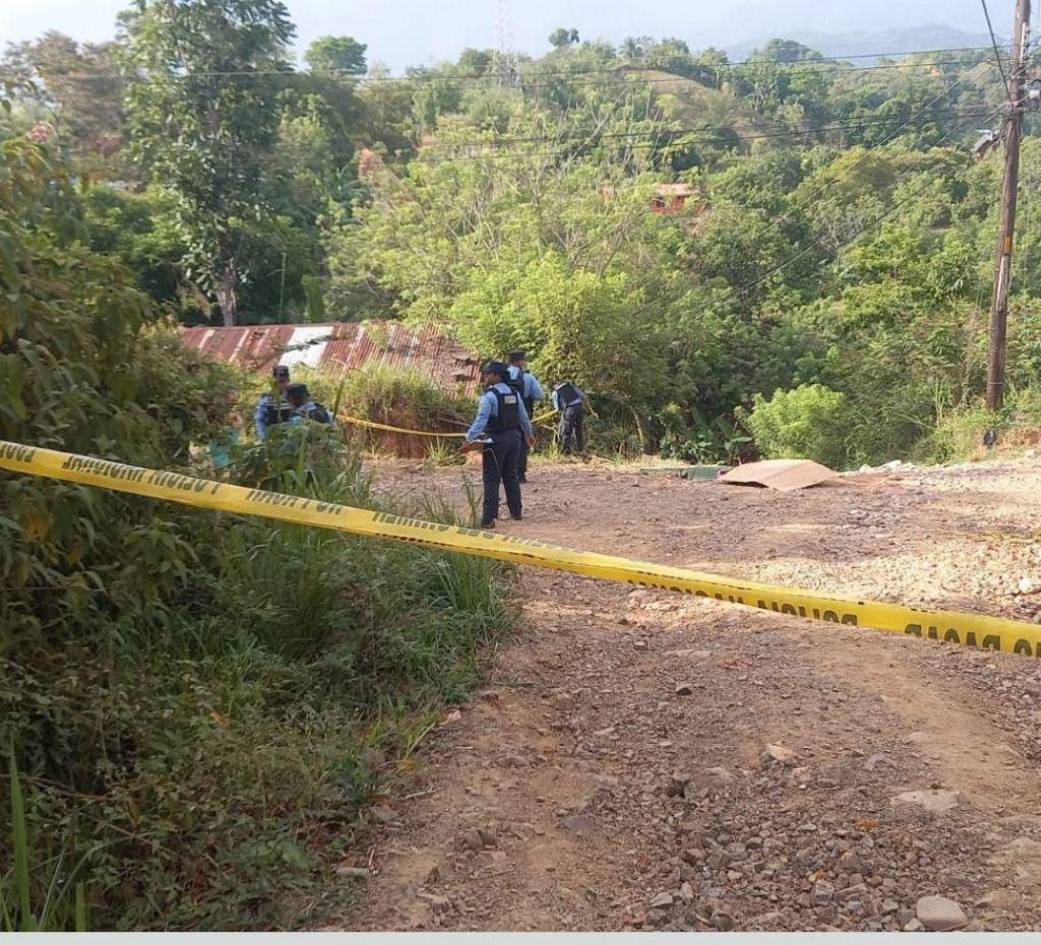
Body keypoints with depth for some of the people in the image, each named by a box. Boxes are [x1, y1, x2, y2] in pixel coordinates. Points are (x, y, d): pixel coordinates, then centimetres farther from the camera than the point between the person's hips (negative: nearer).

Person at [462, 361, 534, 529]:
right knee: (511, 475, 19)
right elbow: (524, 417, 18)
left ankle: (489, 518, -4)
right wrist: (529, 433, 33)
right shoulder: (514, 394, 8)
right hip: (514, 438, 7)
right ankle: (516, 511, 27)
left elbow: (481, 421, -22)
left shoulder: (489, 396, -14)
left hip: (496, 441, -7)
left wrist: (469, 439, -23)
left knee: (491, 479, -3)